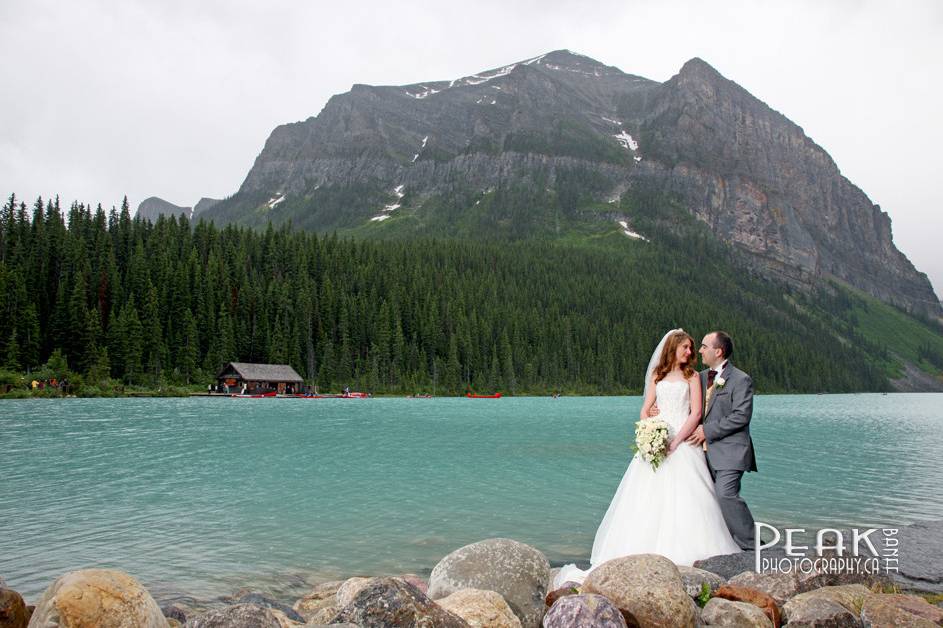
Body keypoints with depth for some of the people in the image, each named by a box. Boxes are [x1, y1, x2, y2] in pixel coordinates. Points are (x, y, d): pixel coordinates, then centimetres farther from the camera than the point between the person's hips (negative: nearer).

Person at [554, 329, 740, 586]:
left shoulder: (692, 376, 8)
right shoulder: (657, 375, 15)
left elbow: (696, 413, -2)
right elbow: (645, 411, 12)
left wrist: (675, 441, -14)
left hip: (682, 442, -2)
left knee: (683, 496, -10)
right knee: (648, 498, -3)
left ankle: (686, 554, -6)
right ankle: (645, 551, -1)